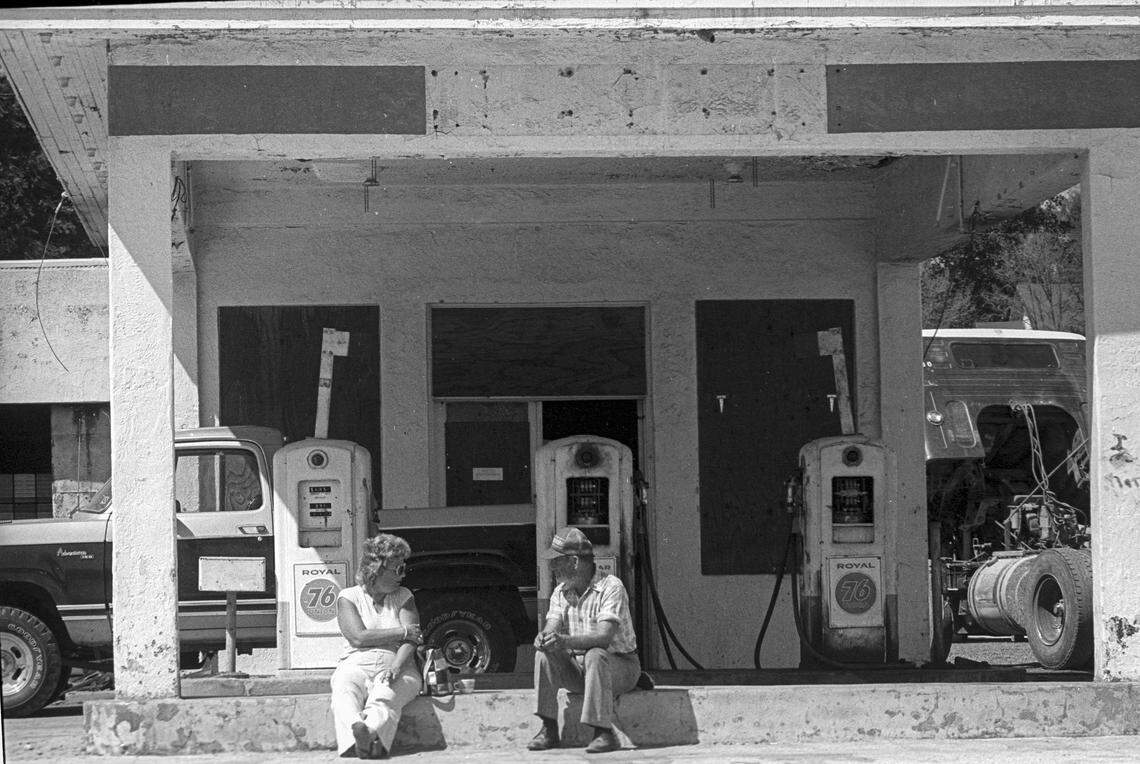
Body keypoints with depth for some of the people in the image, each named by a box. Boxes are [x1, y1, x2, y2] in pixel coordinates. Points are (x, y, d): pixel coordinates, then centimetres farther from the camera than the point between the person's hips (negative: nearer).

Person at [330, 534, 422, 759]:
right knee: (344, 693, -37)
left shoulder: (403, 598, 17)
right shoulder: (348, 597, 11)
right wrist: (401, 632, -1)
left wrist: (396, 667, -19)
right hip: (357, 664, -1)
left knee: (384, 698, -36)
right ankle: (358, 729, -68)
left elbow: (411, 640, 2)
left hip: (396, 666, 1)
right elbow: (358, 637, -4)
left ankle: (369, 732, -66)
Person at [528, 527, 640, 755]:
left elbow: (605, 636, -30)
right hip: (579, 668, 6)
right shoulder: (561, 592, 5)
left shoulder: (611, 587, -18)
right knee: (544, 655, -18)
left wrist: (565, 641, -44)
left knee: (595, 655, -37)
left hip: (620, 665, -6)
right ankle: (549, 729, -15)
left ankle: (604, 732, -33)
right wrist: (543, 638, -31)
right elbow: (551, 628, -5)